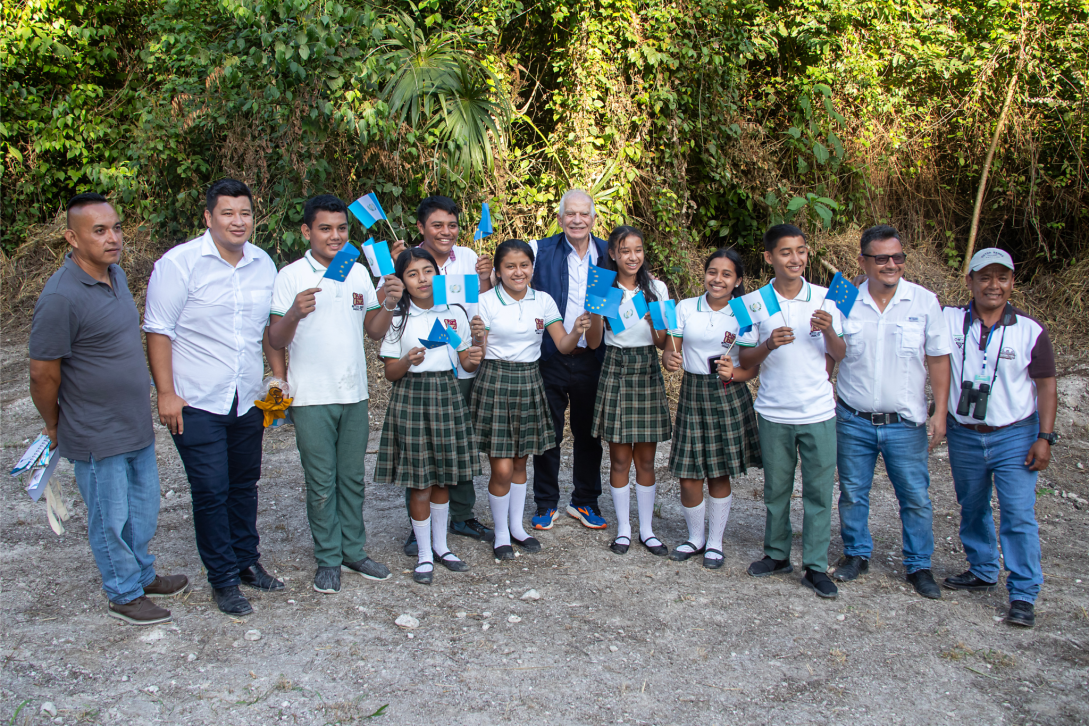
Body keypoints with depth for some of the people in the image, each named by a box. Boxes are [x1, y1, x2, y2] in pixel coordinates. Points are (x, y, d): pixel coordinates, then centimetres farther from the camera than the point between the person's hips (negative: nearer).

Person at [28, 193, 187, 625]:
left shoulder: (116, 274, 3)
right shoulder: (60, 297, -24)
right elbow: (43, 374, -17)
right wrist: (54, 428, -4)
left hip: (136, 426, 8)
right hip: (97, 438, -8)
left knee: (143, 507, 22)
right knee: (111, 517, 9)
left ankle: (142, 574, 42)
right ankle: (124, 595, 28)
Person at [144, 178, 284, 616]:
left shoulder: (263, 264, 6)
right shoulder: (179, 263, -11)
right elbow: (158, 331, -10)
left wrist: (279, 376, 13)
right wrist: (166, 393, -13)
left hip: (248, 400, 5)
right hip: (196, 403, -5)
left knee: (244, 484, 17)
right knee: (211, 492, 1)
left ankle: (247, 560, 33)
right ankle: (223, 580, 15)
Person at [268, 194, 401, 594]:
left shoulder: (359, 273, 8)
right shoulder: (291, 276, -6)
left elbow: (375, 331, 10)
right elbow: (275, 341, -9)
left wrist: (389, 304, -9)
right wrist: (294, 313, -29)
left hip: (355, 394, 4)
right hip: (312, 398, -4)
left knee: (353, 478, 13)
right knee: (321, 483, 4)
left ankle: (353, 551, 26)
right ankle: (328, 560, 17)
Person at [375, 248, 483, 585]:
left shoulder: (454, 313, 5)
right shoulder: (396, 318, -2)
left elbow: (466, 362, 11)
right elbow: (390, 373, -2)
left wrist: (473, 358, -11)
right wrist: (408, 361, -22)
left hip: (447, 394, 3)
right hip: (412, 397, -3)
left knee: (443, 477, 11)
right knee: (420, 481, 1)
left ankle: (441, 546, 27)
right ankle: (424, 554, 15)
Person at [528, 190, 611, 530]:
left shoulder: (607, 254, 5)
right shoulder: (541, 251, -2)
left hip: (591, 359, 2)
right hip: (550, 358, -2)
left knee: (589, 432, 13)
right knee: (548, 432, 7)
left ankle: (585, 501, 30)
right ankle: (546, 504, 23)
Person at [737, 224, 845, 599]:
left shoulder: (824, 298, 1)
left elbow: (839, 356, 5)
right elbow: (745, 360, 1)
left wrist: (829, 332, -15)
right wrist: (768, 346, -18)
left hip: (819, 412, 0)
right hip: (774, 413, 0)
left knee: (819, 489, 3)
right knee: (776, 488, 12)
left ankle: (815, 566, 13)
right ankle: (777, 554, 27)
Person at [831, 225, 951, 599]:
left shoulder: (925, 301, -3)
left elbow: (938, 359, 1)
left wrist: (940, 413, -3)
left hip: (906, 424, -1)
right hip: (853, 422, 1)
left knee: (916, 497, 6)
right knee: (852, 493, 12)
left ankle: (919, 565, 23)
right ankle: (856, 554, 31)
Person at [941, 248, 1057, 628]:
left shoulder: (1030, 331, -6)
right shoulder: (949, 321, -4)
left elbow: (1046, 386, -3)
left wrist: (1045, 437, -8)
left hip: (1015, 436, -2)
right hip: (963, 436, 3)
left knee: (1019, 516, -5)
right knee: (972, 509, 17)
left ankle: (1023, 595, 6)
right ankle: (982, 571, 36)